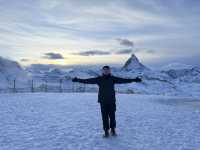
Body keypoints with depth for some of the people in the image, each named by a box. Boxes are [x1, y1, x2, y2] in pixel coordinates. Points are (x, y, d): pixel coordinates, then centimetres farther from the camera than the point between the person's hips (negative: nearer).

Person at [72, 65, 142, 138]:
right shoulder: (99, 79, 2)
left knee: (112, 116, 4)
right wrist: (78, 80, -4)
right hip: (103, 101, 0)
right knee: (104, 117, 2)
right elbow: (88, 80, 0)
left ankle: (113, 130, 24)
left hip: (111, 101, 0)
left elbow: (123, 80, -3)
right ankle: (106, 131, 13)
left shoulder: (113, 78, 2)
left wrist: (134, 80, -9)